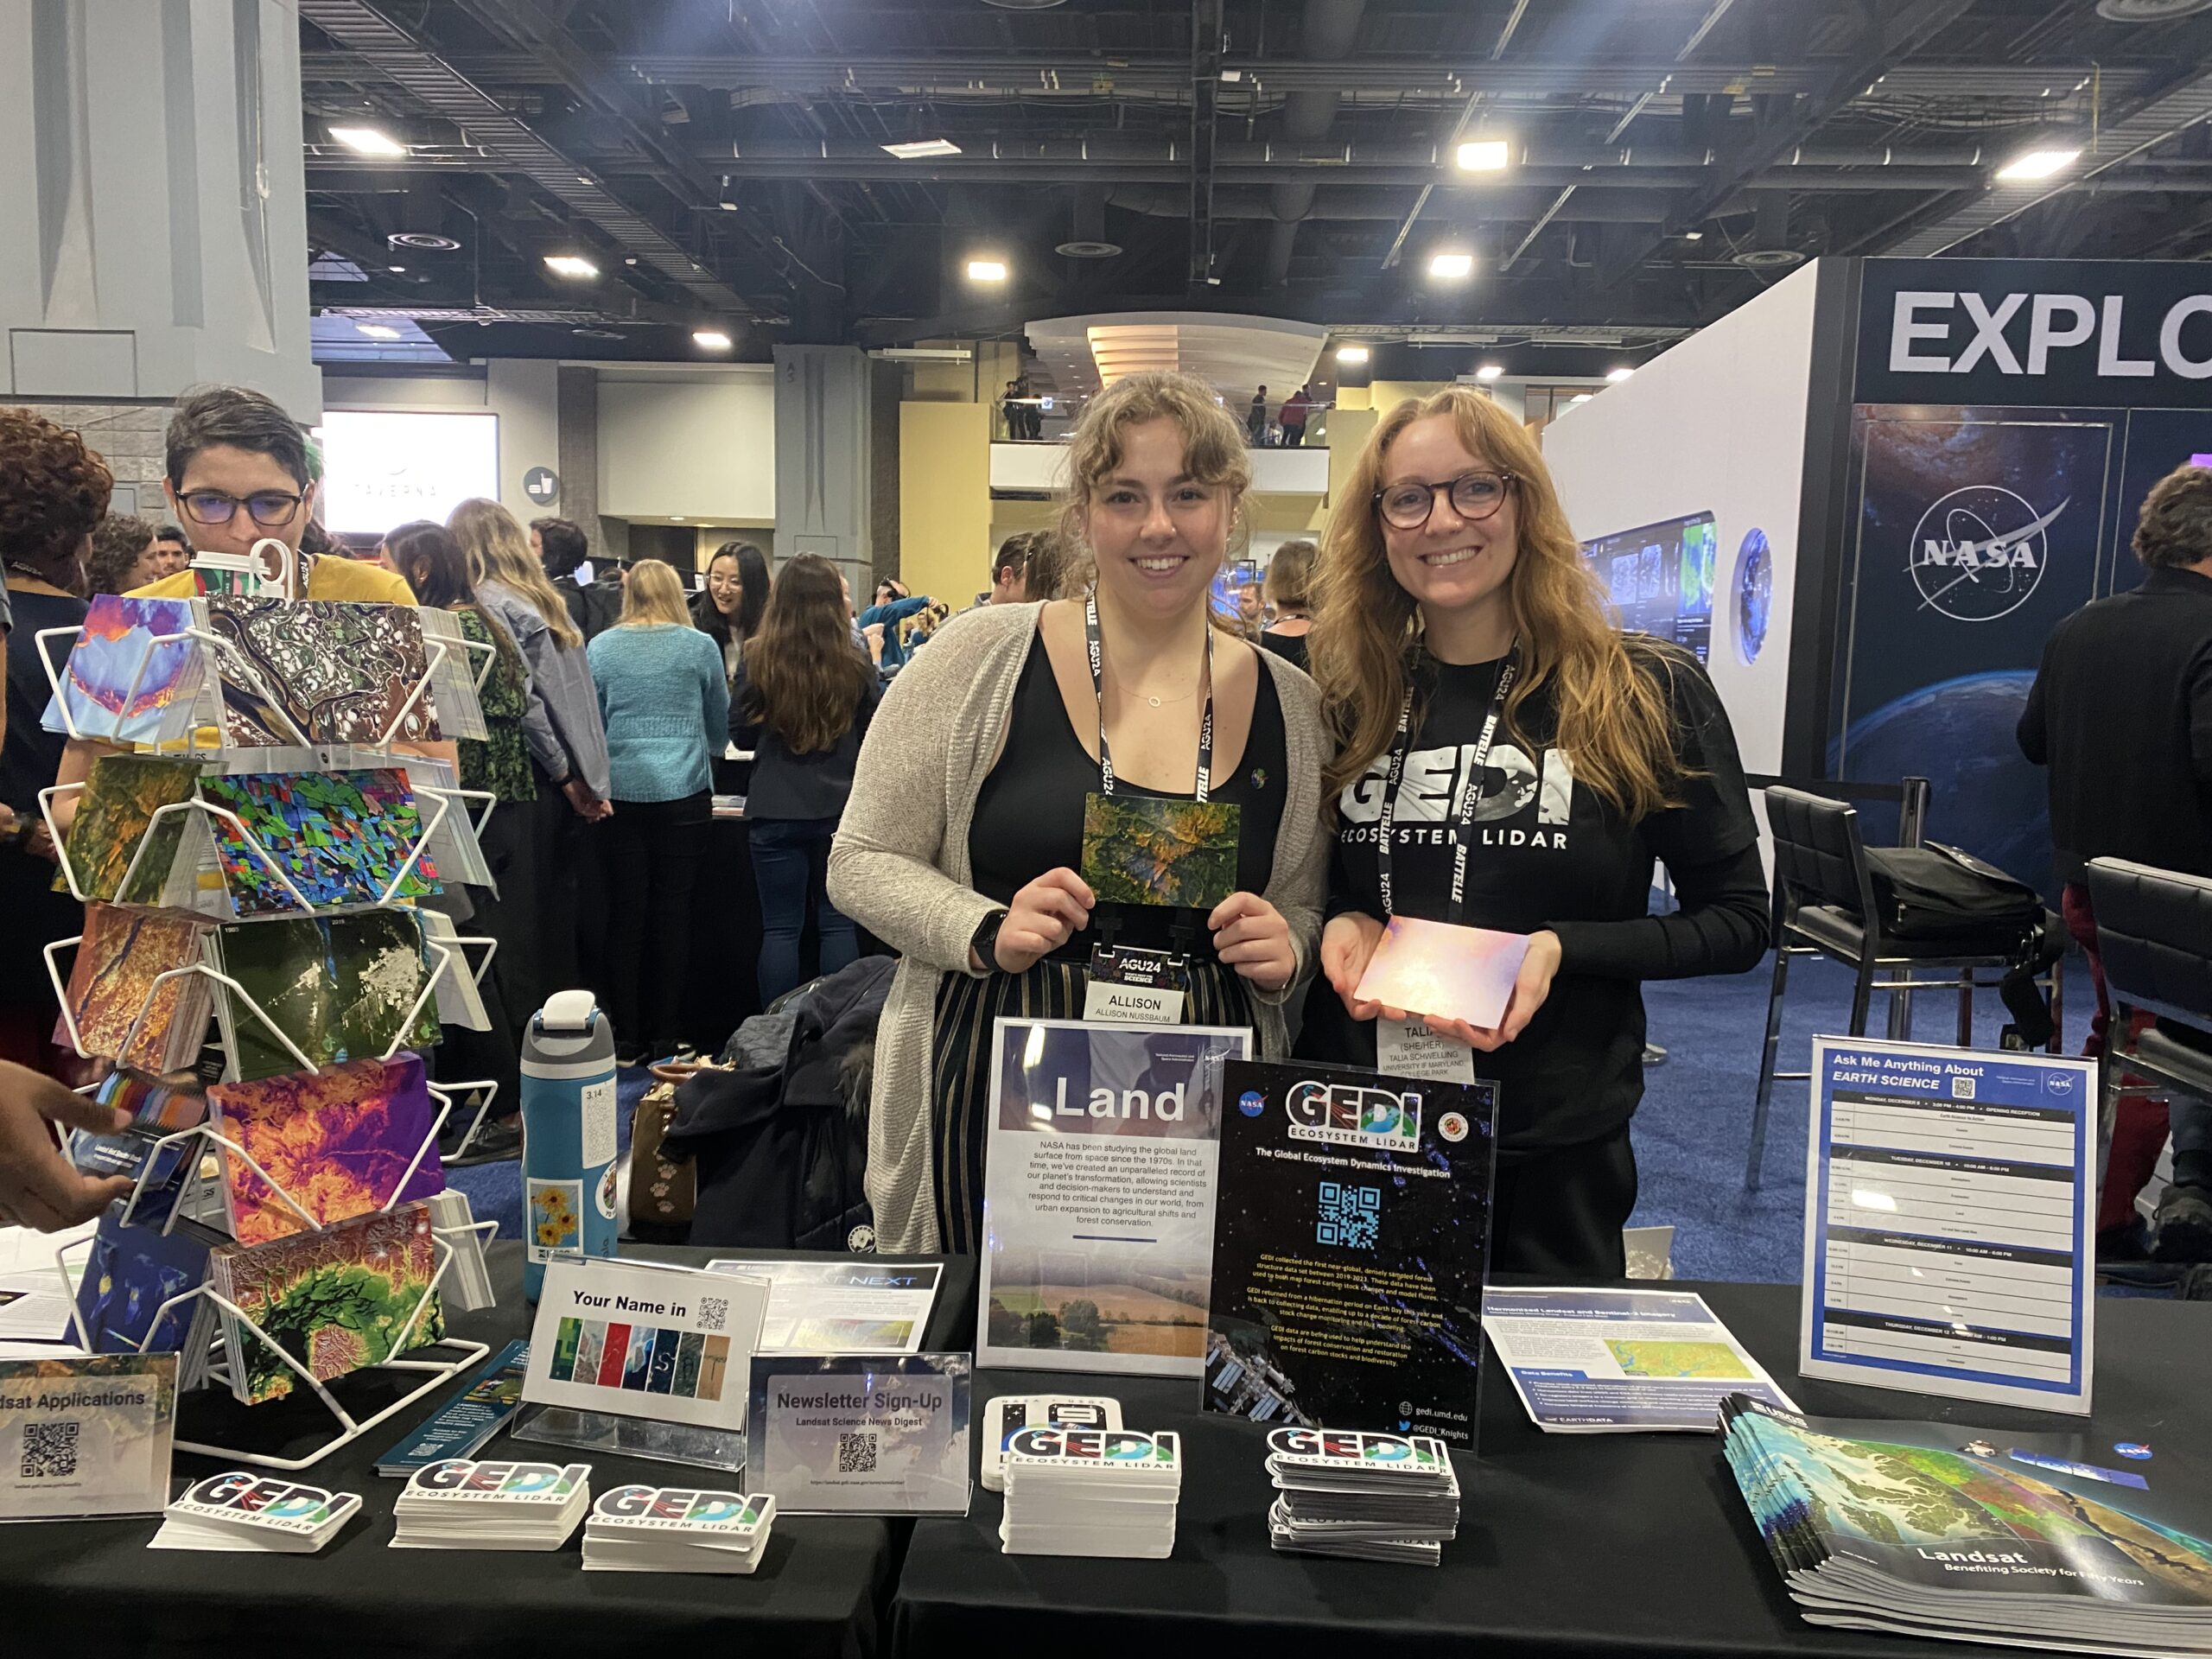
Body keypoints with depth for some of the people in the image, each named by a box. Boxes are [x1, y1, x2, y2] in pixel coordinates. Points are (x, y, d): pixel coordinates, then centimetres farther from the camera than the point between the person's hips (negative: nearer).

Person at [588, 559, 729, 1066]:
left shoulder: (600, 648, 4)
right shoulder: (700, 647, 2)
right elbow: (721, 725, 13)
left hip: (622, 793, 1)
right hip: (684, 793, -1)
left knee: (626, 912, 6)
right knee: (673, 912, 5)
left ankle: (627, 1040, 10)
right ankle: (666, 1036, 10)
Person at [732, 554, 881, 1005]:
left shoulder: (758, 662, -8)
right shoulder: (855, 668, -8)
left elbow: (741, 734, 3)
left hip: (776, 813, -1)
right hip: (841, 810, 1)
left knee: (780, 928, 8)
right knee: (838, 924, 11)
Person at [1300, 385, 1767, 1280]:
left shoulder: (1649, 693, -5)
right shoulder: (1347, 697, 3)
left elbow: (1737, 918, -2)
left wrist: (1561, 949, -17)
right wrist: (1341, 925, -10)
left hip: (1552, 1153, -2)